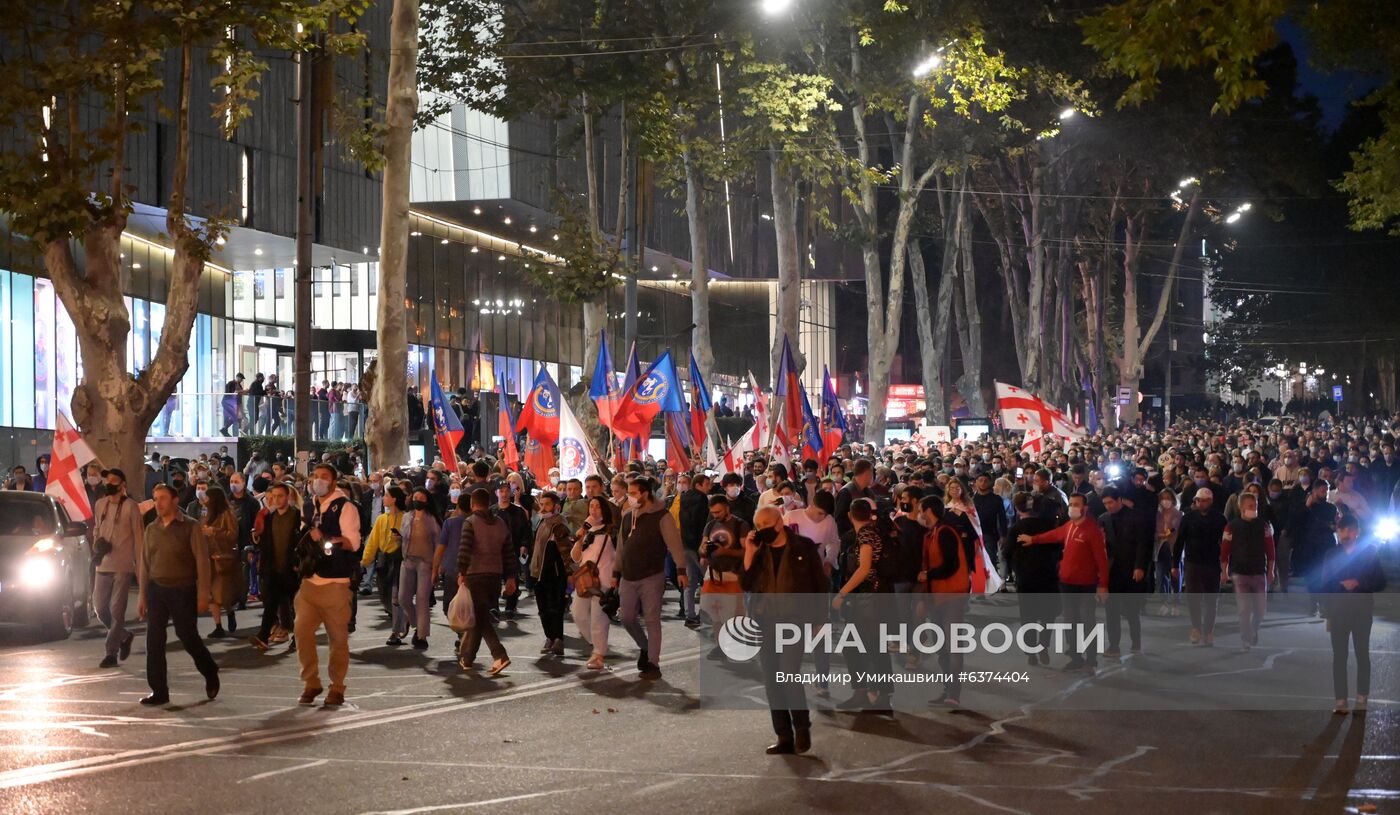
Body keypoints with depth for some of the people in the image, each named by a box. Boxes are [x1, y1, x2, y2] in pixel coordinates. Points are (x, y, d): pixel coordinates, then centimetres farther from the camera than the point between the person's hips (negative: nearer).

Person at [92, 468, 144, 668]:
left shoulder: (130, 506, -7)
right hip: (103, 564, 6)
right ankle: (124, 636, 29)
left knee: (117, 610, -5)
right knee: (100, 607, 7)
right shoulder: (100, 504, 8)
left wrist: (140, 567, -9)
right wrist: (96, 542, 0)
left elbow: (139, 537, -6)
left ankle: (111, 652, 0)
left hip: (123, 565, -6)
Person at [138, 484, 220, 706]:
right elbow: (145, 564, 15)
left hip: (183, 590, -4)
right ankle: (159, 691, 5)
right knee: (154, 640, -1)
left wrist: (203, 595, -13)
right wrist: (142, 596, 11)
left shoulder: (190, 528, -5)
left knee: (188, 637, -2)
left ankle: (210, 673, 25)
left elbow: (202, 562, -7)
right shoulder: (151, 530, 10)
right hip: (156, 589, 4)